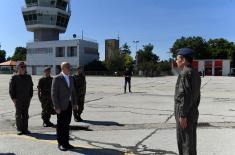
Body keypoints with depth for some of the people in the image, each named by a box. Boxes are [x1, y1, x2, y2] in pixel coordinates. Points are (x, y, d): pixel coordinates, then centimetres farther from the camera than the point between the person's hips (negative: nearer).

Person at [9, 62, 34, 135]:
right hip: (18, 99, -3)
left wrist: (30, 97, 7)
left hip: (26, 99, 3)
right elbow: (11, 89, -1)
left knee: (25, 115, 7)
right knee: (18, 114, 2)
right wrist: (13, 98, -7)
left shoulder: (28, 77, 10)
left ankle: (25, 129, 14)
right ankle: (19, 130, 11)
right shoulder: (14, 77, -1)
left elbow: (31, 87, 14)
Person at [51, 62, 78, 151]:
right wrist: (57, 107, -17)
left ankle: (66, 143, 24)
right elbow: (54, 94, -13)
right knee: (61, 125, 5)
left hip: (69, 105, 6)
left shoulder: (70, 78, 10)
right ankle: (60, 144, 18)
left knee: (67, 124, 13)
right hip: (61, 106, -6)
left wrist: (74, 103, 9)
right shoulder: (57, 79, -11)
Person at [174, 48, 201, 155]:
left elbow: (185, 95, -24)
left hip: (185, 114, -9)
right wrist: (193, 111, 20)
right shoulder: (195, 73, 11)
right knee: (191, 141, 18)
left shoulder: (185, 73, -18)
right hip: (193, 113, 9)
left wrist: (182, 115, -21)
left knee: (185, 143, 1)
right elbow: (197, 95, 15)